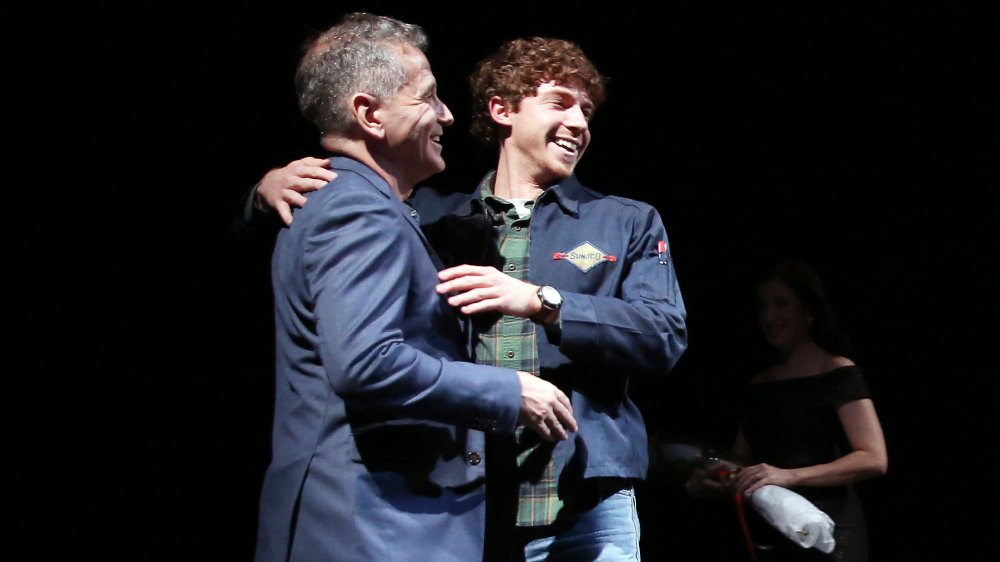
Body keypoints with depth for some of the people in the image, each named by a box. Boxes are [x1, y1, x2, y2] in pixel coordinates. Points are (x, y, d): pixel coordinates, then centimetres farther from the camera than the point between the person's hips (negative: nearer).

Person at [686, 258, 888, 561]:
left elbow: (873, 459, -13)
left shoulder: (838, 374, -3)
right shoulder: (759, 384, 16)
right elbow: (743, 463, 21)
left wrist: (790, 475, -23)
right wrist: (710, 480, -2)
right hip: (767, 537, 7)